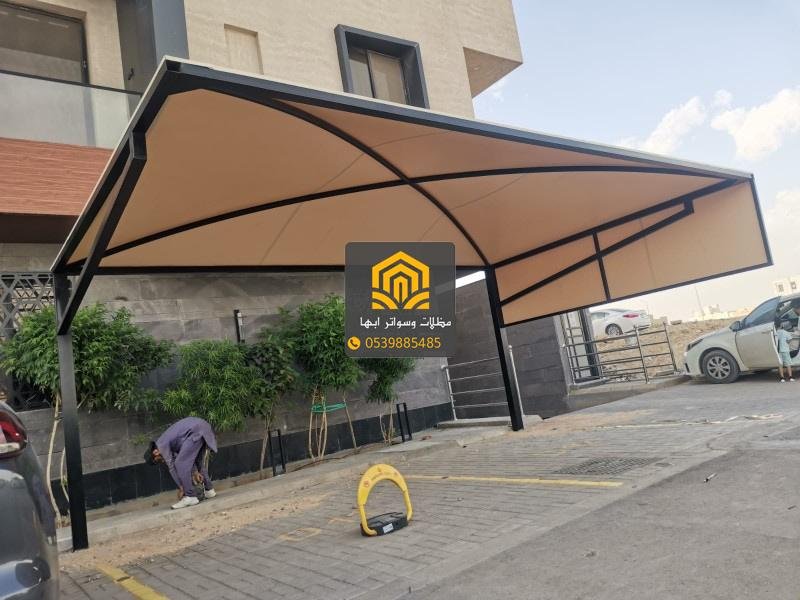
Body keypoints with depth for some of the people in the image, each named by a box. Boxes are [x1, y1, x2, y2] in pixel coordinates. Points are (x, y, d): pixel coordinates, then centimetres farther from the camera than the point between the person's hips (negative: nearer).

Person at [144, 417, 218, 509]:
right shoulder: (168, 442, 25)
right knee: (198, 461, 24)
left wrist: (181, 488, 4)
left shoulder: (162, 445, -1)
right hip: (203, 427, 10)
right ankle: (209, 490, 30)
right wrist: (195, 472, 18)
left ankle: (190, 497, -8)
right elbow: (188, 457, 25)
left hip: (196, 431, -10)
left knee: (180, 463, -5)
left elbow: (172, 467, -1)